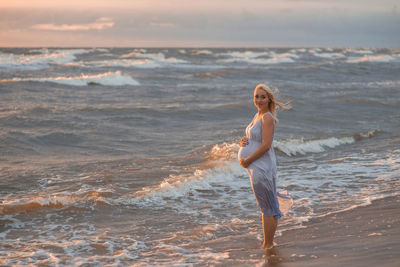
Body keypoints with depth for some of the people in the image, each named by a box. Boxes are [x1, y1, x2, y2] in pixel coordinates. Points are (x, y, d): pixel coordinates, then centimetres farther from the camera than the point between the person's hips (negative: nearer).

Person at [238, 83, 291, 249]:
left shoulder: (267, 117, -15)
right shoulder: (258, 115, 13)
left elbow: (266, 145, -21)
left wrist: (247, 160, -14)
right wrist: (244, 141, 2)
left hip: (262, 166, -10)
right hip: (256, 166, 10)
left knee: (267, 207, -2)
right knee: (270, 206, 15)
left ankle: (267, 245, 5)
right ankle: (269, 242, 23)